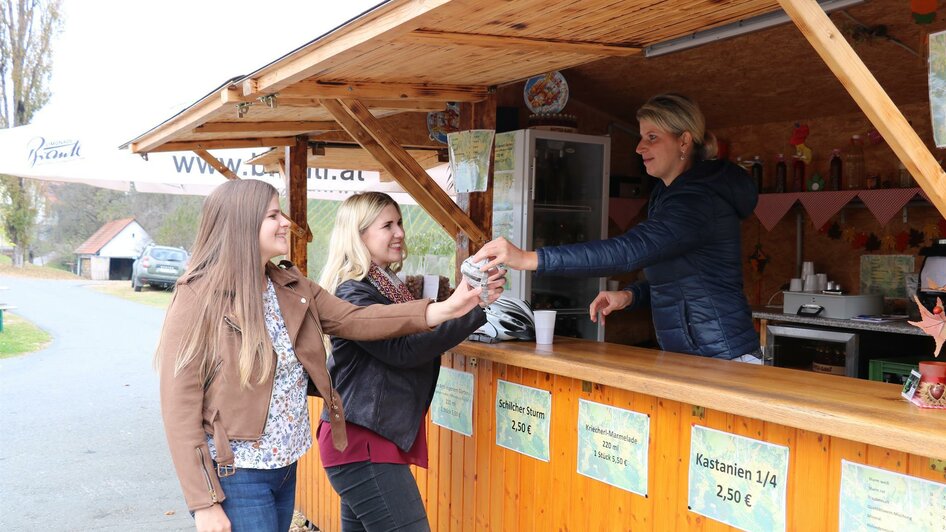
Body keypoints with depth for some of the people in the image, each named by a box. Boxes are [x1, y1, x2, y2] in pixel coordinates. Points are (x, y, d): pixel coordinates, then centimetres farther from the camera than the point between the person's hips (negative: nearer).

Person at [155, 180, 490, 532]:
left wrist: (446, 309, -13)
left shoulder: (292, 288, 6)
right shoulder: (199, 299, -15)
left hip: (286, 468, 7)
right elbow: (180, 407, -15)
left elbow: (353, 320, -2)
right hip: (235, 476, -6)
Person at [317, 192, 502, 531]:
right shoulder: (353, 295, -16)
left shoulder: (387, 285, 14)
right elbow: (403, 349, -24)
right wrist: (472, 306, -27)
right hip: (364, 443, -9)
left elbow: (424, 329, 12)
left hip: (372, 438, 9)